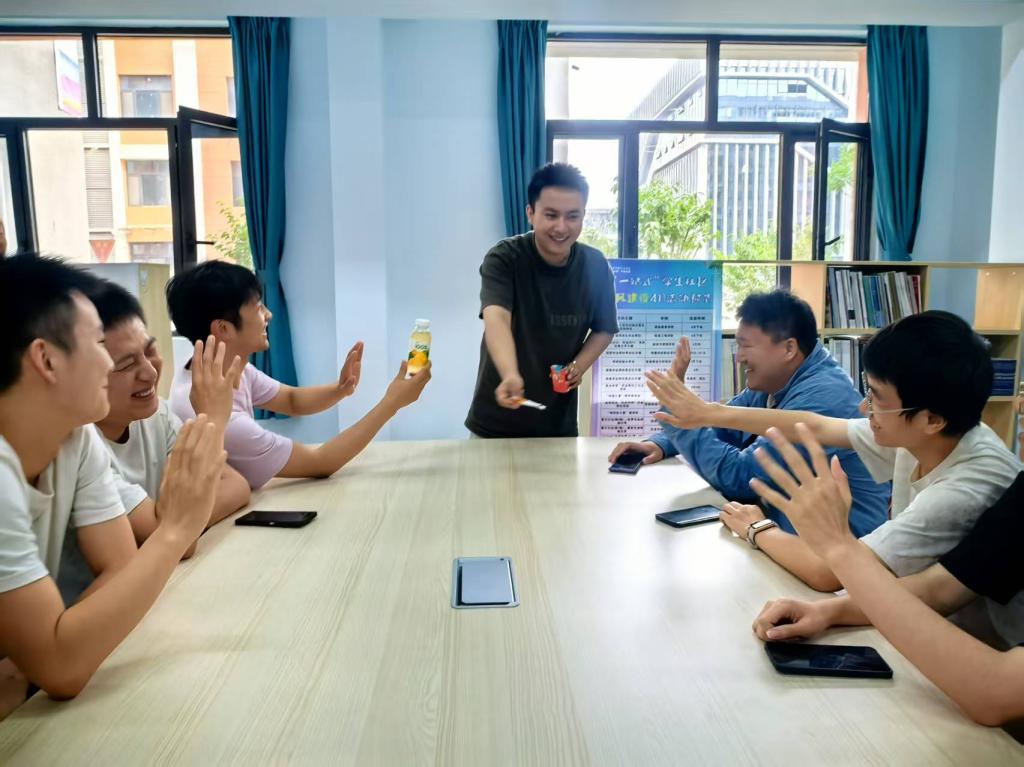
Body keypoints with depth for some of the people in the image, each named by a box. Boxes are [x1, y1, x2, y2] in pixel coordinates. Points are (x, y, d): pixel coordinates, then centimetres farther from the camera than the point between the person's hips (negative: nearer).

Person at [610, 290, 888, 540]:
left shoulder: (820, 398, -25)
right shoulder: (770, 383, 6)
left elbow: (738, 477, -26)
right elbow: (718, 424, 18)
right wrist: (660, 443, -2)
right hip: (776, 526, 8)